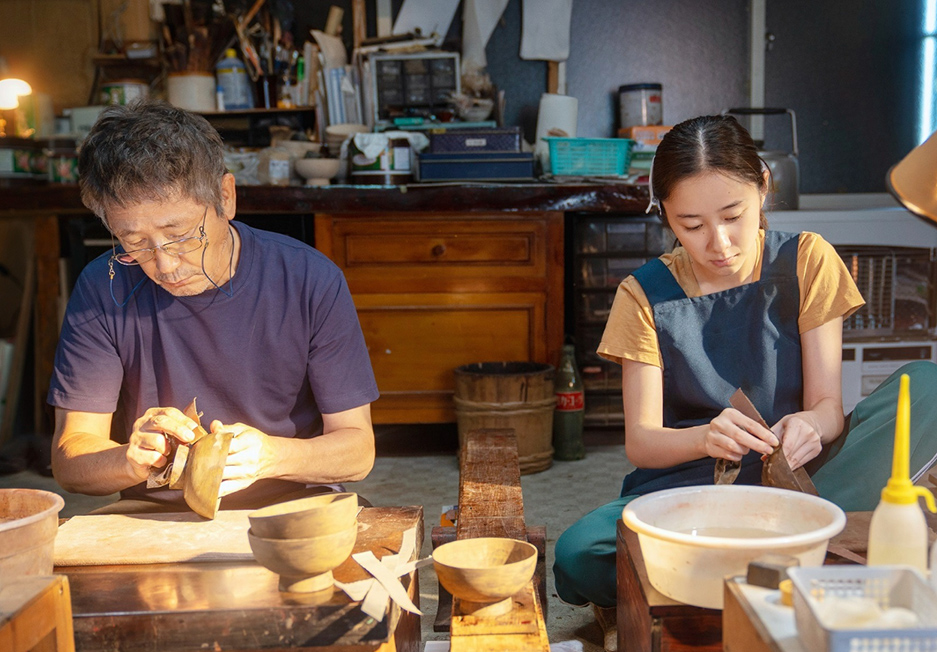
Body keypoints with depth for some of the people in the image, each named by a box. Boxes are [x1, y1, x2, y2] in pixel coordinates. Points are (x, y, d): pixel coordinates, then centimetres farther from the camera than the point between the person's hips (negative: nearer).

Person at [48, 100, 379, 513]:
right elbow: (68, 462, -4)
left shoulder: (311, 281, -10)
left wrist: (270, 455, -26)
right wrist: (133, 459, -26)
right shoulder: (104, 291, -7)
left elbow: (358, 450, -7)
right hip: (153, 513, 1)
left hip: (289, 506, -1)